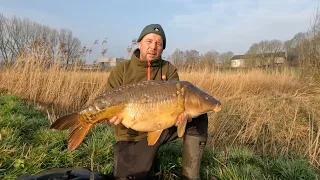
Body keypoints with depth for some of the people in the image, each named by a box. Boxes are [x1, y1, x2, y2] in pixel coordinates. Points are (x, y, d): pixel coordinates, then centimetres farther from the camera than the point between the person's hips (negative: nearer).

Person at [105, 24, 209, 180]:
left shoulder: (169, 70, 0)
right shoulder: (122, 69, -5)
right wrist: (114, 116, -30)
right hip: (132, 137, -1)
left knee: (198, 117, -15)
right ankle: (146, 164, 22)